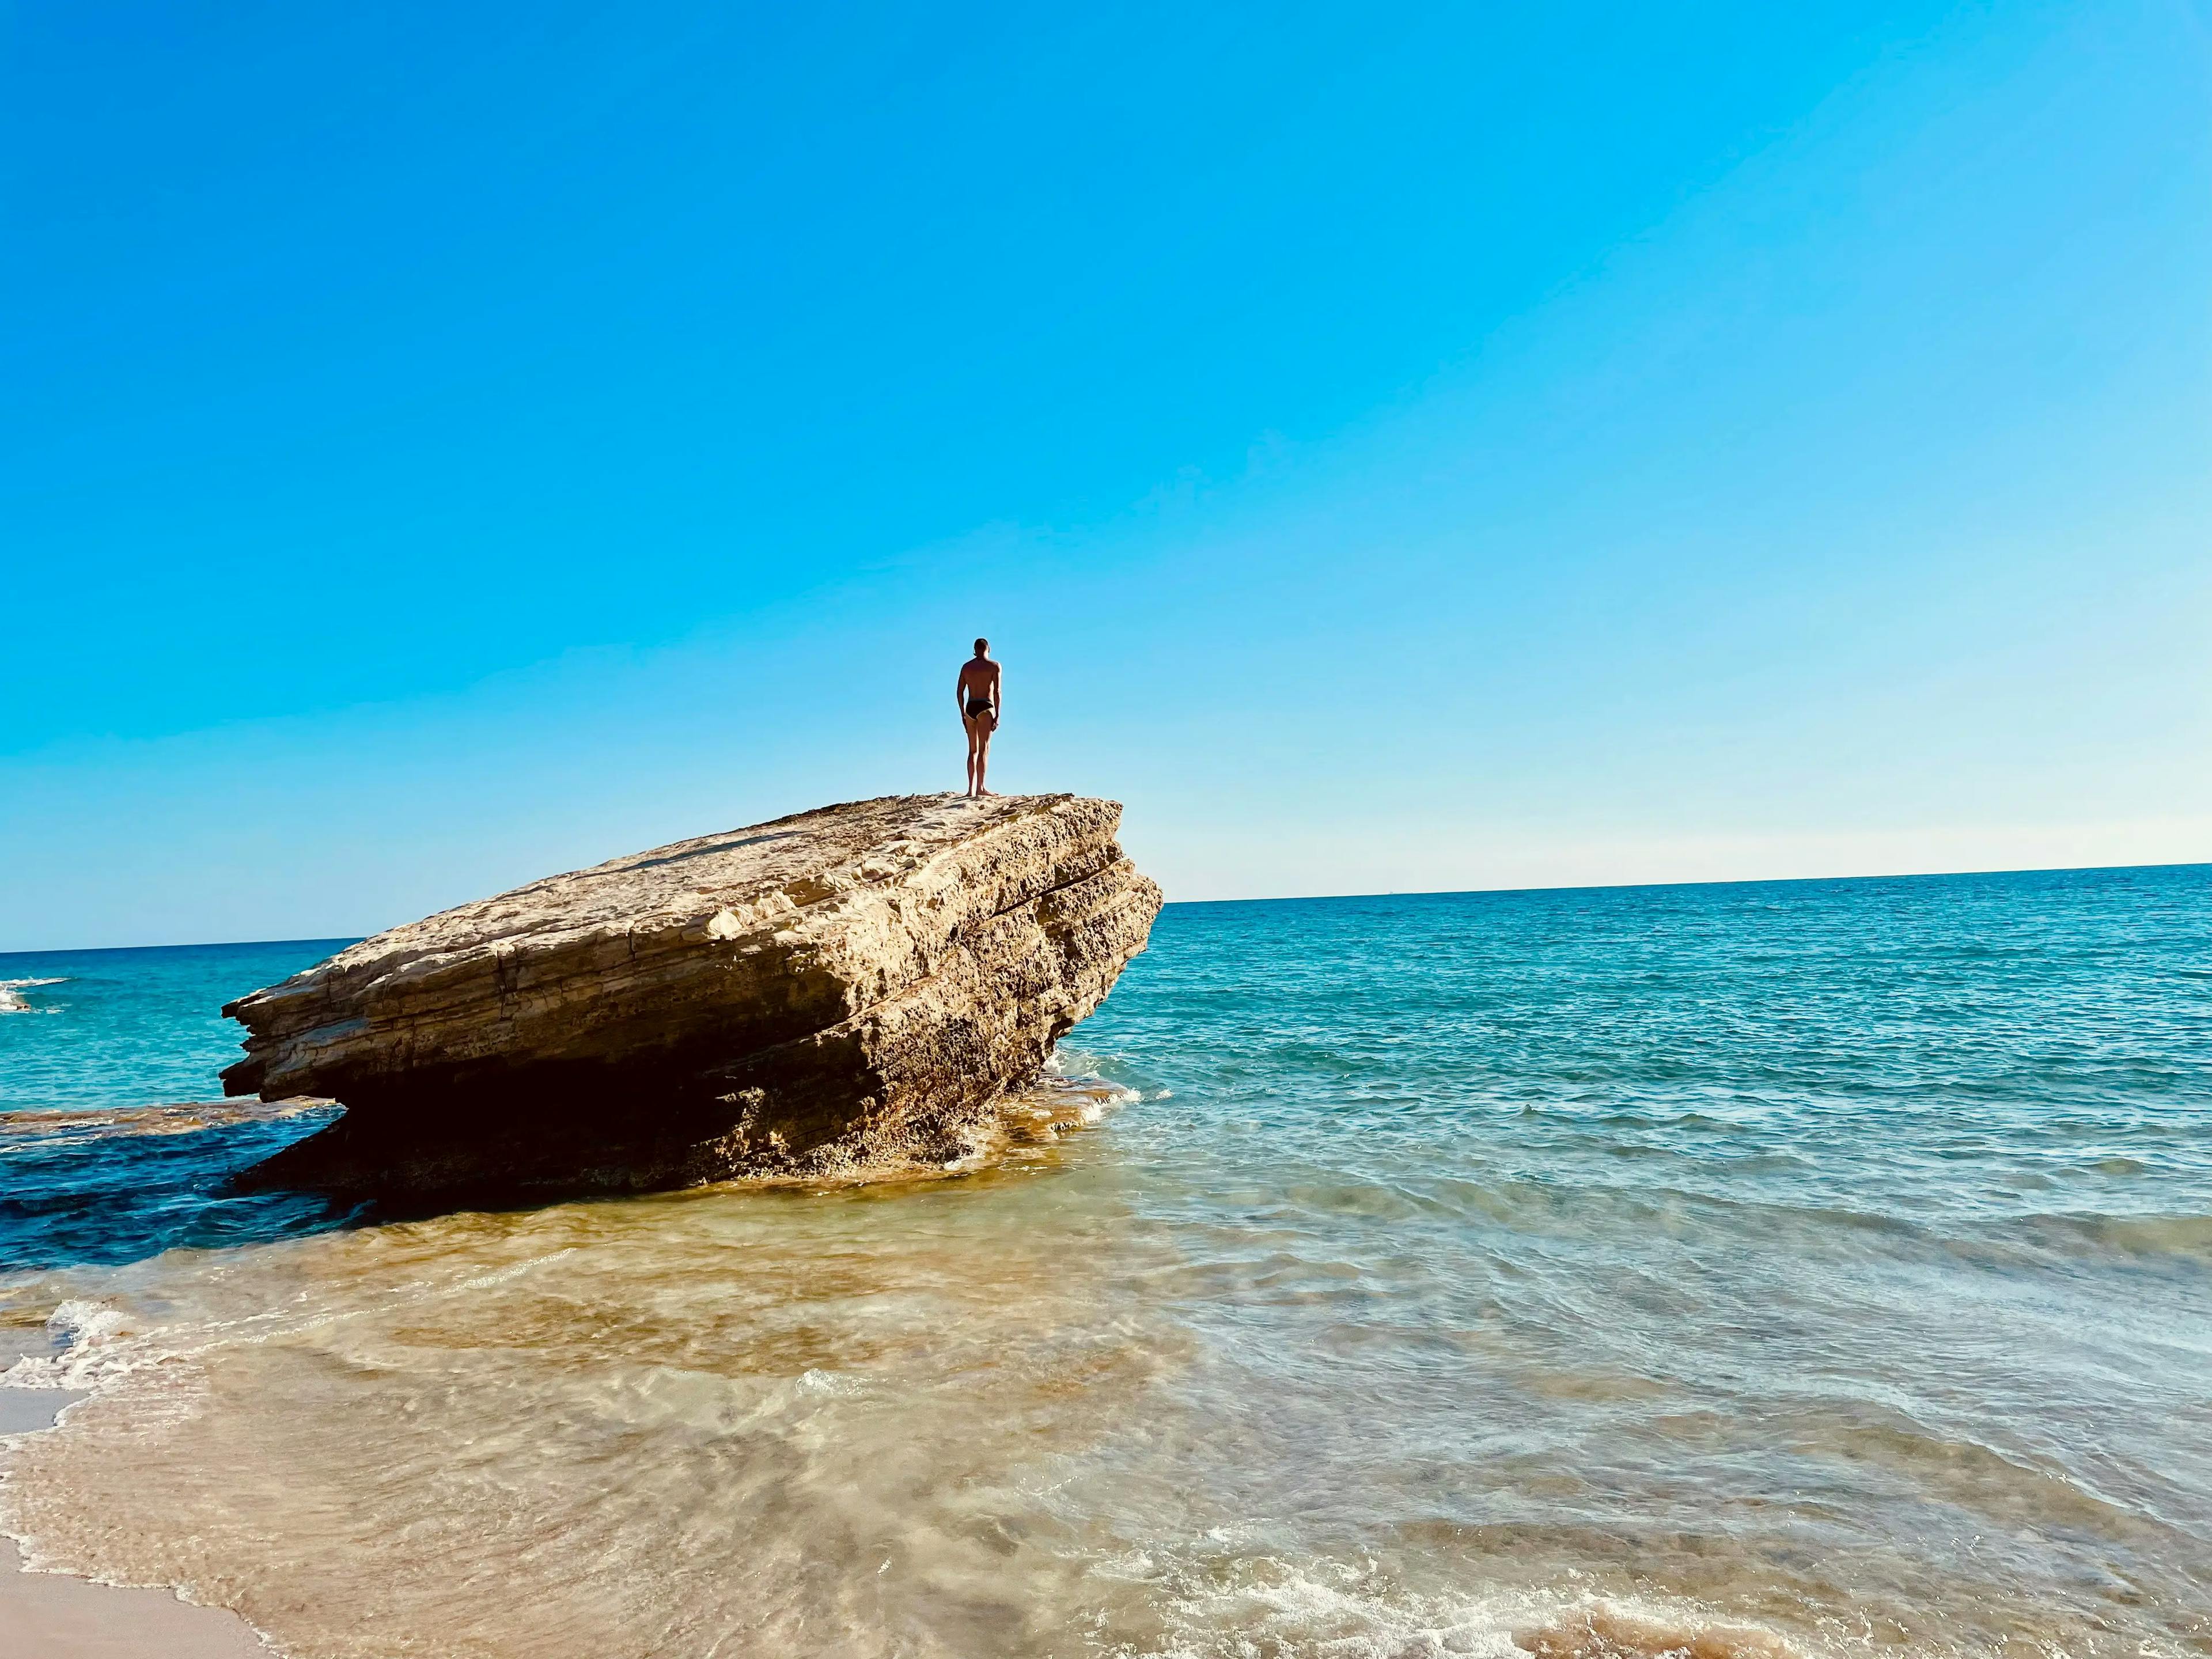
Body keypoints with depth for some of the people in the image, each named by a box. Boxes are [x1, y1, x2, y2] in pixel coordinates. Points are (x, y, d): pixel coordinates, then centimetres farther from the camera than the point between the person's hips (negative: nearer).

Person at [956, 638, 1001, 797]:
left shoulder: (966, 666, 15)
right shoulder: (994, 666, 2)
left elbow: (959, 692, 12)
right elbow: (997, 692, -7)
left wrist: (963, 713, 18)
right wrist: (997, 715, -7)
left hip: (970, 708, 5)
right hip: (985, 707, -5)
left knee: (973, 750, 10)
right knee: (984, 748, -9)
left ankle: (971, 788, 6)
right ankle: (980, 787, -18)